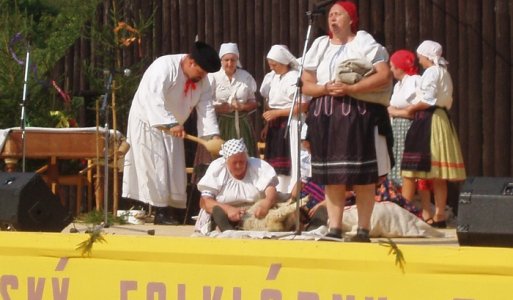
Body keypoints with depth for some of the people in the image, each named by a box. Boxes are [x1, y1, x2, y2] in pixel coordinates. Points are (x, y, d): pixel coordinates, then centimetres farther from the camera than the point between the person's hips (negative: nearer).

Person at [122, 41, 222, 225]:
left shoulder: (202, 81, -2)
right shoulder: (165, 67, -27)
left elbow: (206, 108, -6)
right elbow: (154, 99, -37)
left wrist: (213, 135, -20)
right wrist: (172, 124, -45)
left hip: (171, 128, 8)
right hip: (148, 123, -8)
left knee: (173, 171, 4)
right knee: (154, 169, -10)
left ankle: (168, 212, 6)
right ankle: (160, 212, -10)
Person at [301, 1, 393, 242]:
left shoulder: (364, 42, 2)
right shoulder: (319, 46, 15)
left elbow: (384, 76, -10)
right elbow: (306, 85, 12)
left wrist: (349, 88, -16)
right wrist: (326, 89, -9)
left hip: (358, 115, -4)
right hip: (324, 116, 4)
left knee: (362, 177, -5)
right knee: (331, 177, 1)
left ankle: (363, 230, -2)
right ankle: (334, 229, 2)